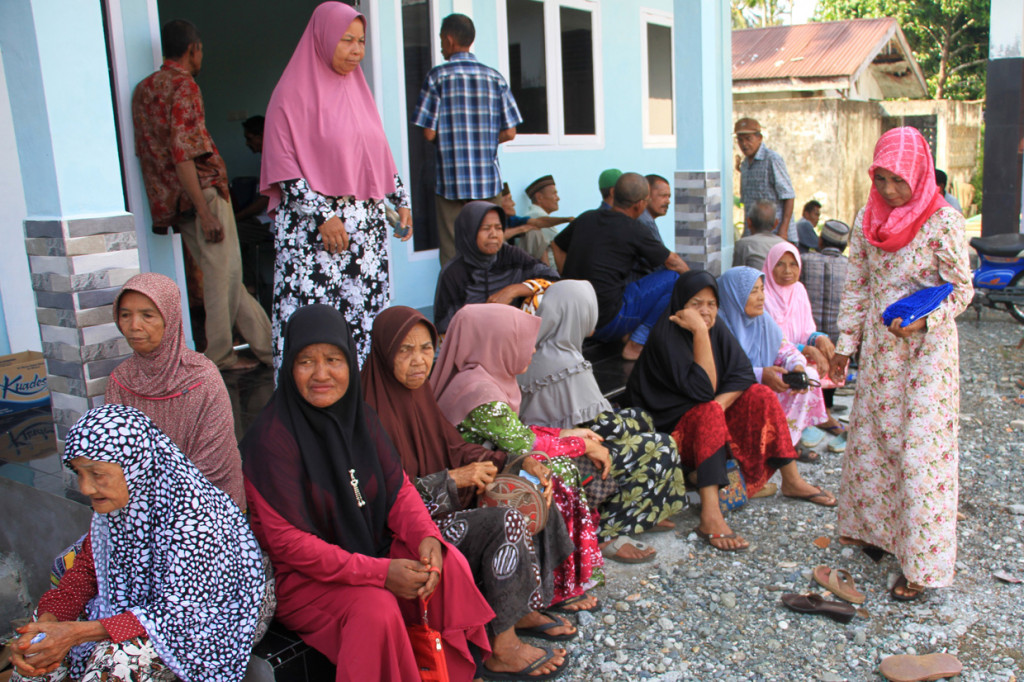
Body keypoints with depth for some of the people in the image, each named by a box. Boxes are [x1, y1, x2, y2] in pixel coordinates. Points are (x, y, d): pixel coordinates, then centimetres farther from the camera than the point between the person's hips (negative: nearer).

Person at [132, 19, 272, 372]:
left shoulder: (143, 89, 15)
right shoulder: (183, 85, -11)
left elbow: (145, 151, 17)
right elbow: (181, 152, -20)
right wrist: (205, 212, -21)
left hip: (172, 200, 9)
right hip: (202, 190, -9)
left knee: (223, 273, 12)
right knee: (224, 272, -1)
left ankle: (266, 343, 17)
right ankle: (219, 356, 6)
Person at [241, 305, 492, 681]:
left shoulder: (360, 416, 1)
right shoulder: (272, 437, -19)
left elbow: (398, 488, 5)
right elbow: (286, 540, -20)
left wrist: (426, 537, -17)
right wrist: (380, 573, -25)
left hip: (373, 549, 6)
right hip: (301, 575, -6)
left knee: (450, 564, -15)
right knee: (376, 608, -32)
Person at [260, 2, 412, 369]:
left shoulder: (358, 89, 16)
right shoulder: (293, 94, -4)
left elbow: (380, 154, 21)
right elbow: (283, 167, -10)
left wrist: (401, 201, 13)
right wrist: (321, 217, -16)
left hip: (367, 223, 6)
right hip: (313, 228, -6)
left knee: (366, 311, 5)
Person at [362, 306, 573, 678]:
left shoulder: (418, 392, 6)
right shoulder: (372, 413, -20)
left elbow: (456, 447, 10)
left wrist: (521, 463, -4)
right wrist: (453, 479, -22)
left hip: (446, 507, 9)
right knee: (506, 523, -24)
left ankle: (523, 608, 11)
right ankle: (502, 648, -10)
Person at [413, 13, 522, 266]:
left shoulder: (438, 76, -4)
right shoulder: (495, 77, 6)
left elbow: (429, 133, -7)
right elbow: (509, 133, 3)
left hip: (452, 180, -3)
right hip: (488, 179, 3)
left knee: (452, 252, 3)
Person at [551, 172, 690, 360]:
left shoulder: (586, 218, 7)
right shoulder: (634, 231, -9)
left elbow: (557, 246, 21)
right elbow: (672, 262, 6)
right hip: (608, 322, -8)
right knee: (672, 277, 1)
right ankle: (636, 345, 3)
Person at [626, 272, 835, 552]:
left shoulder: (716, 328, 0)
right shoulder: (665, 336, -21)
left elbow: (744, 373, -7)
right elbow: (704, 389, -28)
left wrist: (721, 402, -25)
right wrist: (699, 332, -31)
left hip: (709, 420, 7)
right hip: (672, 423, -7)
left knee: (761, 395, -6)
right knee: (709, 412, -33)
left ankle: (792, 481, 3)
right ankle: (710, 518, -46)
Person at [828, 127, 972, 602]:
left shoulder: (943, 222, -12)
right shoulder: (868, 220, 5)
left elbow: (962, 290, -6)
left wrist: (922, 321, -22)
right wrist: (846, 344, 9)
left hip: (926, 349, -6)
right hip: (879, 348, 6)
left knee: (920, 450, -5)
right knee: (869, 438, 13)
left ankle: (922, 564, 5)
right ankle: (876, 529, 32)